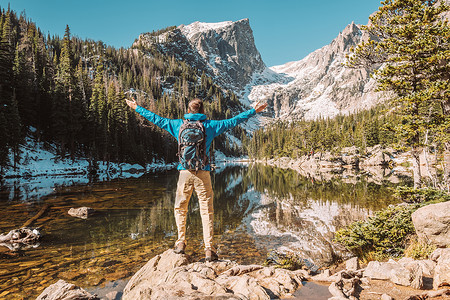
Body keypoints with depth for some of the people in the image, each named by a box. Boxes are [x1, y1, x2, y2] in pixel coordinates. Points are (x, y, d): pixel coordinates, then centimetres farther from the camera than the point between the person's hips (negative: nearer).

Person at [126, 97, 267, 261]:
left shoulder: (178, 124, 7)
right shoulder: (210, 125, 4)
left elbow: (157, 119, 17)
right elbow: (233, 121, 8)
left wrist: (137, 108, 31)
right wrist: (254, 111, 17)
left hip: (185, 172, 1)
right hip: (203, 173, -1)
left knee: (180, 208, 18)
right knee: (207, 211, 3)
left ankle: (181, 242, 19)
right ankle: (209, 249, 5)